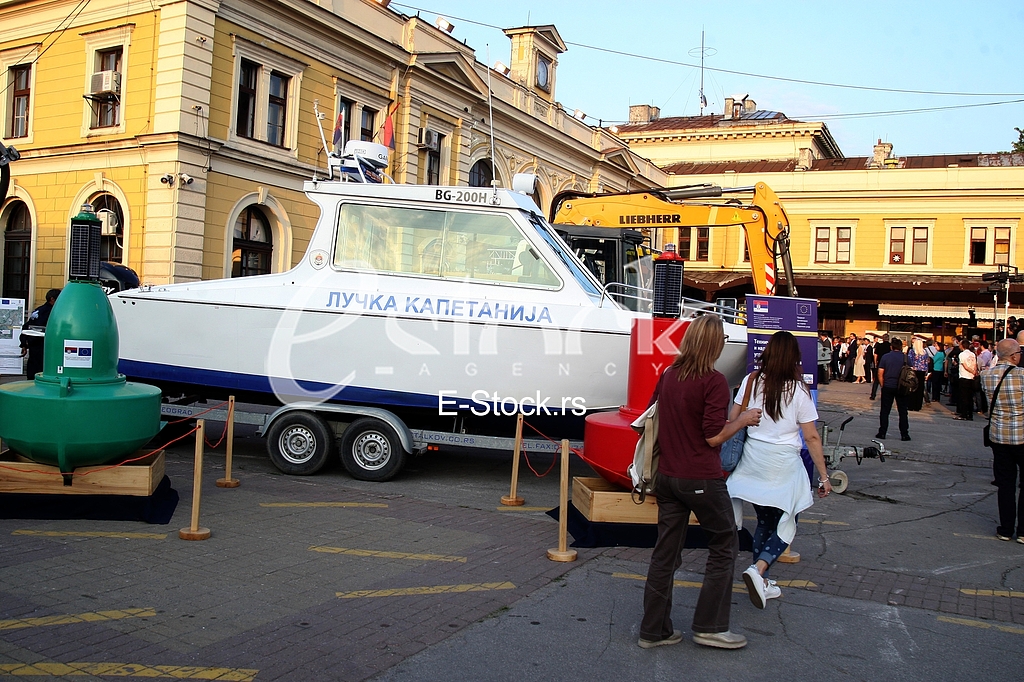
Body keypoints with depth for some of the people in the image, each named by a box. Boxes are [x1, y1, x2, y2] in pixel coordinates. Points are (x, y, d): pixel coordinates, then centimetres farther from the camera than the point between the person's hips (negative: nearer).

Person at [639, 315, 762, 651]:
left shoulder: (668, 375, 7)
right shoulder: (714, 381, -14)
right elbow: (714, 436, -16)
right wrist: (743, 420, -1)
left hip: (667, 476, 7)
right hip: (702, 480, -6)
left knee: (665, 552, 11)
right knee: (724, 546, 11)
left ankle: (653, 629, 16)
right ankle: (709, 626, 13)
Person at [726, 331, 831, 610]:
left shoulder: (751, 382, -1)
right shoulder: (798, 390, -8)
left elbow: (732, 421, 1)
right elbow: (811, 437, -5)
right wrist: (823, 476, 1)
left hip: (753, 459, 4)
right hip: (783, 464, -4)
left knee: (765, 522, 16)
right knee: (786, 525, 8)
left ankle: (762, 583, 20)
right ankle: (758, 569, -14)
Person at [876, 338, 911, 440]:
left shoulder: (885, 357, -2)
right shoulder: (905, 357, -3)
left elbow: (880, 373, -4)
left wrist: (883, 385, 6)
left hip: (888, 387, 0)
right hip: (901, 388, 0)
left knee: (884, 411, 6)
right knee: (903, 412, 7)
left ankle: (882, 433, 6)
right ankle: (904, 434, 8)